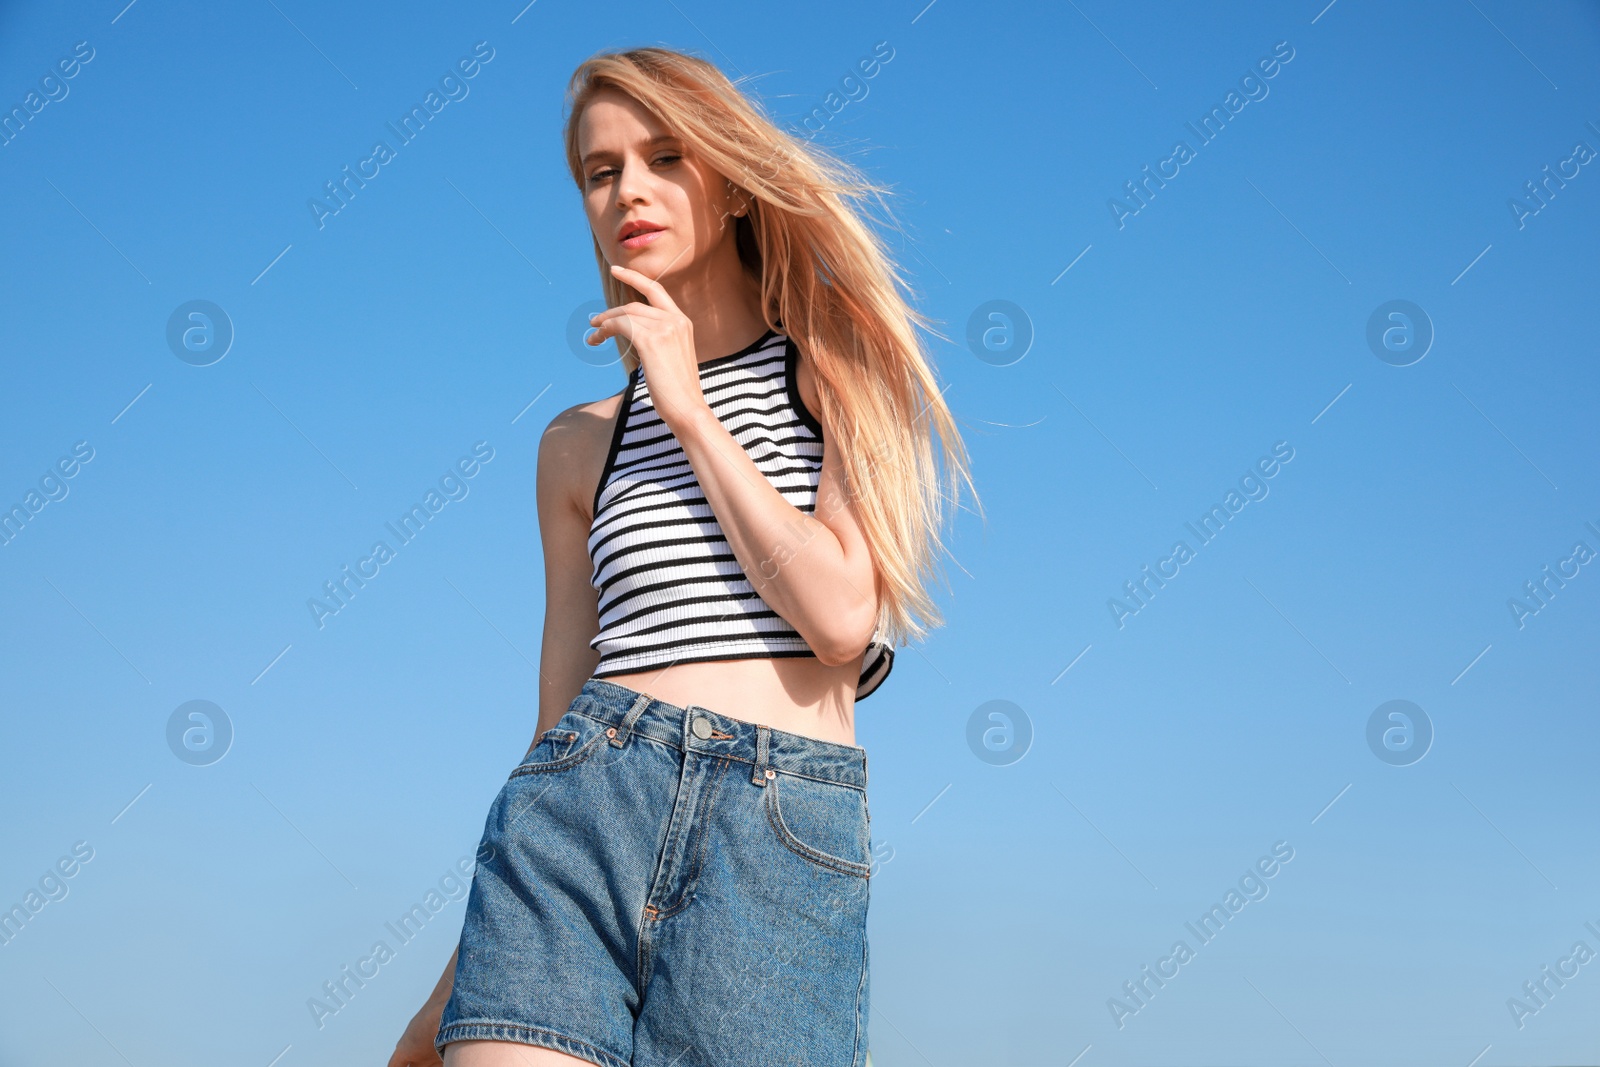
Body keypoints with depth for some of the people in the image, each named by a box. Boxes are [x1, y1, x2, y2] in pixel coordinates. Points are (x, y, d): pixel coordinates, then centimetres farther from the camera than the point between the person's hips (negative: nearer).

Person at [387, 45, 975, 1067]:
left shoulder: (842, 364, 10)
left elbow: (843, 618, -6)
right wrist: (464, 975, 16)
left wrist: (689, 411, -1)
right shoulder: (581, 444, 18)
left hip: (789, 842, -2)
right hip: (579, 815, 2)